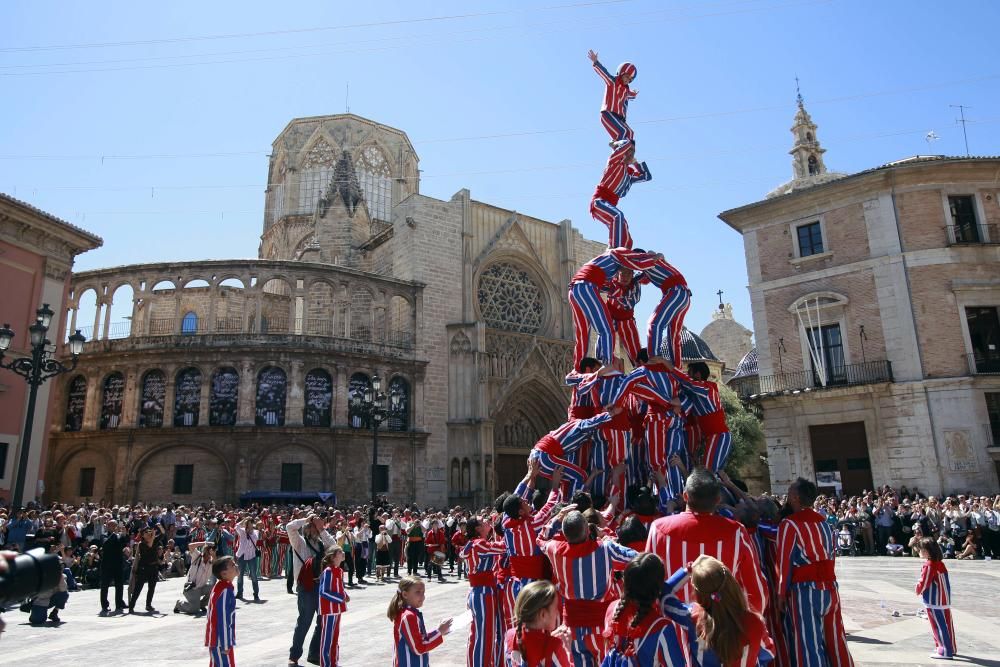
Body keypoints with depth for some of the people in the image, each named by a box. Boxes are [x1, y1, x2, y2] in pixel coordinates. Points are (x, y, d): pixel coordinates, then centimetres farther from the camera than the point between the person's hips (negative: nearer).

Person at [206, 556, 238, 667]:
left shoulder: (219, 586, 8)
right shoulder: (225, 590, -23)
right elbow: (223, 619, -23)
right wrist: (226, 645, -19)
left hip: (214, 638, 10)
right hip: (220, 641, -10)